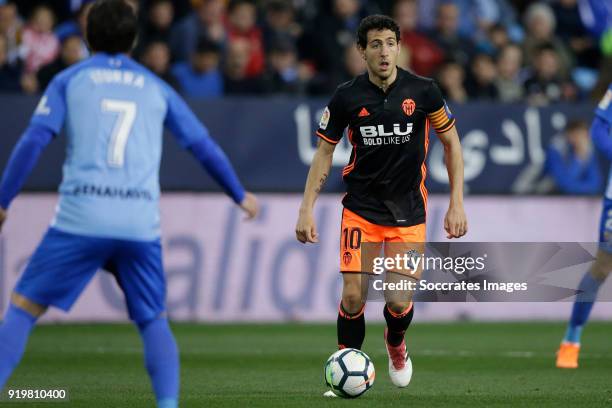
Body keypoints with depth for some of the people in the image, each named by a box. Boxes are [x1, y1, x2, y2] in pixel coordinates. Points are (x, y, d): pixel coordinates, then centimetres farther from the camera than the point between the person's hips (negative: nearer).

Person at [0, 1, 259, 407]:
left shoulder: (69, 80, 11)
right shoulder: (156, 88, 18)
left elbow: (33, 142, 1)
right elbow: (204, 146, 20)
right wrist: (240, 195, 33)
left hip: (81, 218, -2)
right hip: (141, 222, 2)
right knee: (154, 321, 14)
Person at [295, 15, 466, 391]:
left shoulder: (422, 91, -7)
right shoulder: (347, 97, -6)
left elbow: (451, 143, 3)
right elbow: (325, 152, 4)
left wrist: (457, 204, -2)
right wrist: (307, 210, -3)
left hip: (408, 214, 0)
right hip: (361, 208, 0)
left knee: (399, 302, -8)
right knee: (353, 296, -11)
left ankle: (396, 345, 28)